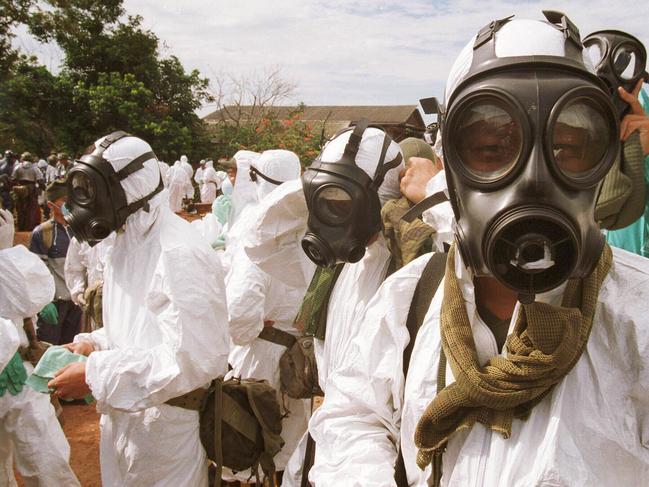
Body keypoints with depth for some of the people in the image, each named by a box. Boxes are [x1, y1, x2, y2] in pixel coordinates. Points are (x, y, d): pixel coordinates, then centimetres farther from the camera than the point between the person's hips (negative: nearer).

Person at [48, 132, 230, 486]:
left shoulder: (179, 254, -23)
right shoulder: (126, 243, 7)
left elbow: (192, 358, -27)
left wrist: (95, 374, -23)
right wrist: (94, 343, 1)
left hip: (164, 426, -8)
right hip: (122, 416, 8)